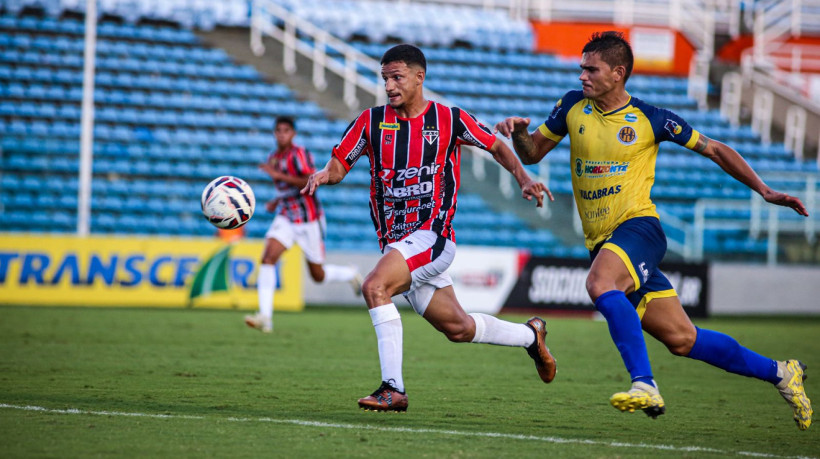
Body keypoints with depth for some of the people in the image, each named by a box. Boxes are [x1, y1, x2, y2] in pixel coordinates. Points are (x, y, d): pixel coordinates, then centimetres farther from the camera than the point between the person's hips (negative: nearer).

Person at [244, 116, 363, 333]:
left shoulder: (300, 154, -14)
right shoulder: (273, 158, 10)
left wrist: (279, 175, -29)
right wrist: (275, 202, 7)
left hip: (309, 219, -6)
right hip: (286, 217, 6)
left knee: (318, 276, 5)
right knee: (268, 257, -19)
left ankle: (352, 275, 39)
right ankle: (265, 317, -24)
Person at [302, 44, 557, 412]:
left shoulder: (450, 119, -3)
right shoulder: (372, 121, 4)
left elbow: (496, 147, 11)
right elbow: (340, 163, 6)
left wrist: (524, 179, -4)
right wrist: (324, 175, -17)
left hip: (432, 235, -5)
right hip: (394, 241, 5)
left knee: (375, 287, -28)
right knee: (457, 328, 12)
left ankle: (393, 388, -25)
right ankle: (530, 335, 38)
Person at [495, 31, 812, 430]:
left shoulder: (650, 119, -3)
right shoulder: (573, 107, 7)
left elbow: (715, 150, 7)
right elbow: (532, 154, 15)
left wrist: (765, 192, 3)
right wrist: (518, 132, -8)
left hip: (638, 224, -4)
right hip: (601, 242, 4)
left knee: (600, 284, -36)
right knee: (681, 340, 3)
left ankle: (645, 385, -36)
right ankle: (779, 373, 18)